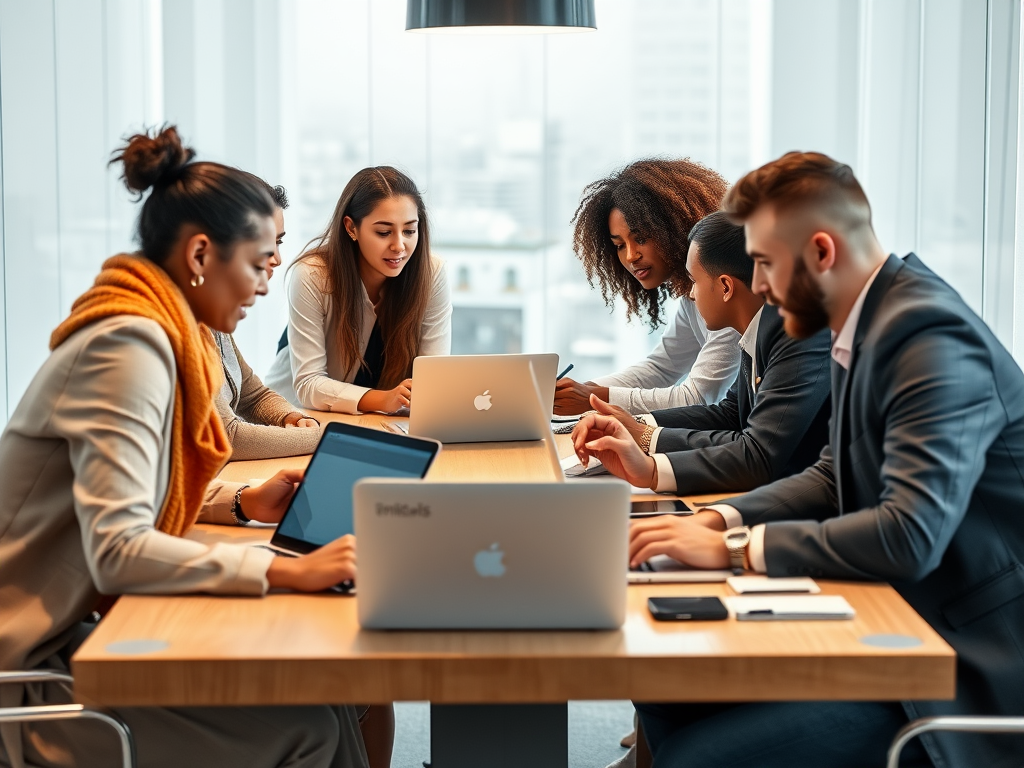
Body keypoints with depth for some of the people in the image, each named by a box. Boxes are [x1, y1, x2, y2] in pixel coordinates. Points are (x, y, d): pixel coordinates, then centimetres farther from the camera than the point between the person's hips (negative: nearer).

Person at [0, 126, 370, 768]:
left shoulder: (163, 336, 10)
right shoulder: (127, 347, -21)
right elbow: (116, 552, -30)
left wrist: (244, 504, 6)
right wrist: (288, 571, -33)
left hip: (76, 629, 9)